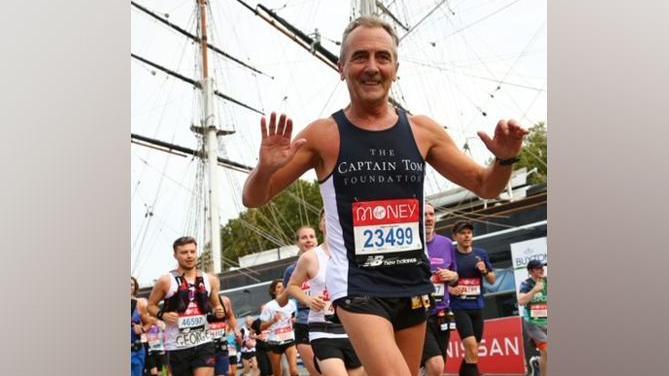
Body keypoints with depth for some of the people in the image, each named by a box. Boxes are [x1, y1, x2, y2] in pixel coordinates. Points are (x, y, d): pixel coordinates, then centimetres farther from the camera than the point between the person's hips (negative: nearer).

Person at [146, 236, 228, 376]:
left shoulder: (210, 280, 5)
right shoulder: (166, 281, -4)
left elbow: (216, 306, 18)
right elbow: (151, 305, 5)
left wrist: (219, 312, -4)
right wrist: (162, 315, -14)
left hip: (203, 343, 1)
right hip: (177, 346, -1)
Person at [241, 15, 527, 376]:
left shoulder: (422, 130, 1)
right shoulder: (323, 135, -7)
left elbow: (484, 186, 11)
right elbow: (253, 199, -3)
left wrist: (505, 160, -12)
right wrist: (265, 169, -26)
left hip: (412, 280, 5)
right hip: (358, 283, -4)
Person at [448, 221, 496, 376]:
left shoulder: (481, 254, 8)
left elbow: (492, 280, 13)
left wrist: (485, 271, -7)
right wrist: (450, 289, -21)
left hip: (478, 307, 5)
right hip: (459, 308, -5)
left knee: (471, 352, 12)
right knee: (472, 352, -15)